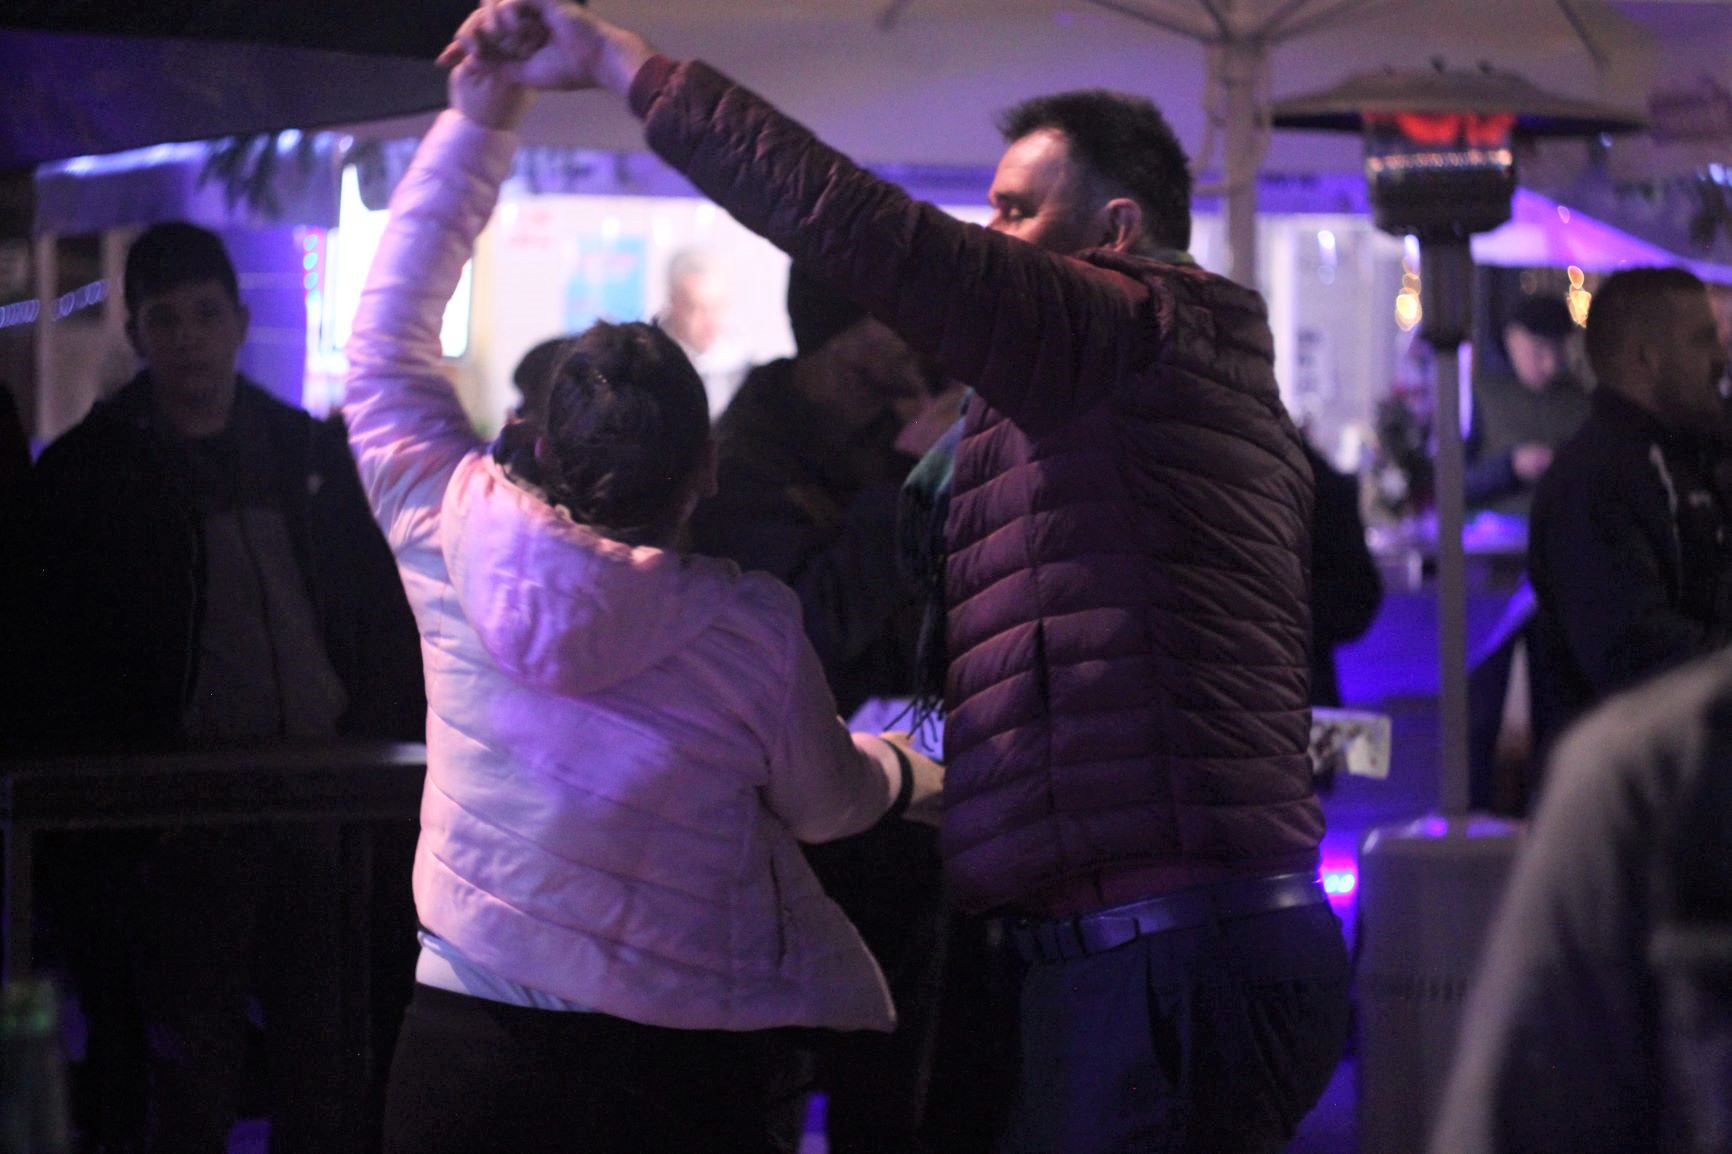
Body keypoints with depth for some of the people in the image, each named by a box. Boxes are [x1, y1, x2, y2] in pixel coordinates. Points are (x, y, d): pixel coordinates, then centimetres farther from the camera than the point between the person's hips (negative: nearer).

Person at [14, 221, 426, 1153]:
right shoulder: (86, 475, 1)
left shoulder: (310, 452, 12)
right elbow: (60, 661, -1)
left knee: (329, 1068, 8)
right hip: (188, 820, -3)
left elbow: (383, 616, 14)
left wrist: (384, 743, 3)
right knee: (195, 1075, 1)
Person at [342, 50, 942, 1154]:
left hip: (463, 1043, 2)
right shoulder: (752, 625, -8)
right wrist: (905, 771, 34)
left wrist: (478, 121, 11)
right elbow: (828, 804, 10)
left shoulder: (452, 544, -5)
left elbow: (387, 342, 9)